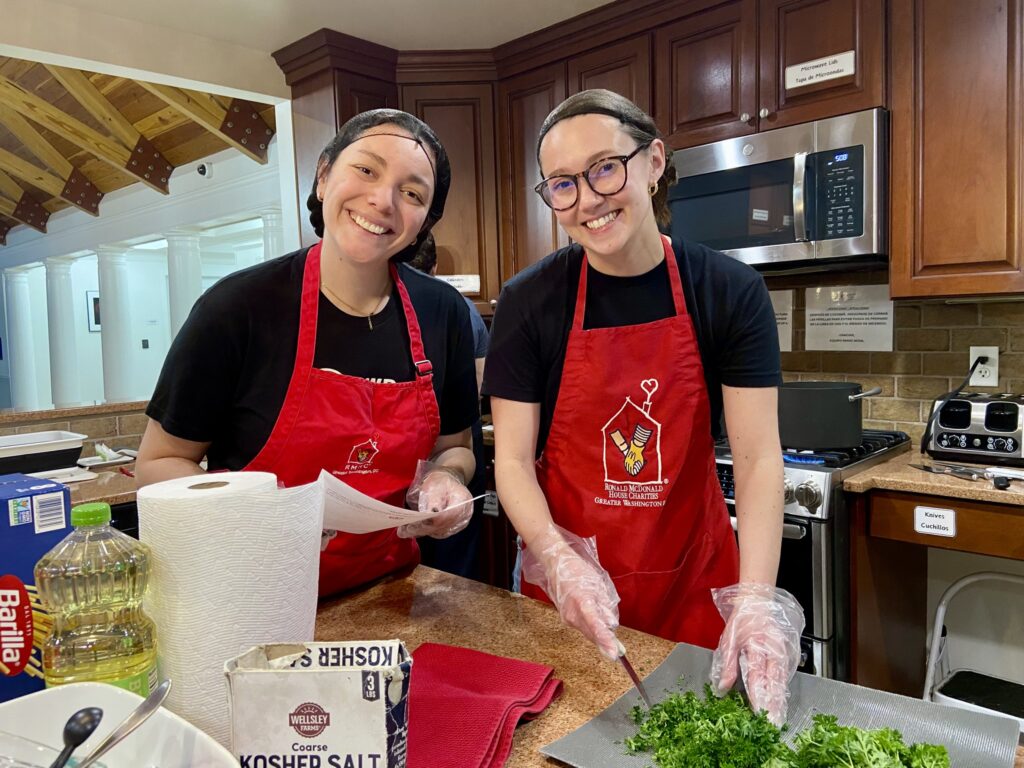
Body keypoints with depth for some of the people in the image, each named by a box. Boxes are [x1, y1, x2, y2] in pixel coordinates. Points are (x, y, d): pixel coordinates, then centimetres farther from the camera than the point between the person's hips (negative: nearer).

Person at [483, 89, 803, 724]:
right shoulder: (530, 302, -11)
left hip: (696, 584, 1)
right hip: (567, 595, 0)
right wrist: (561, 562, -26)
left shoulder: (731, 292, -10)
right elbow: (513, 460, -10)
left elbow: (758, 456, -14)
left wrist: (755, 598, -26)